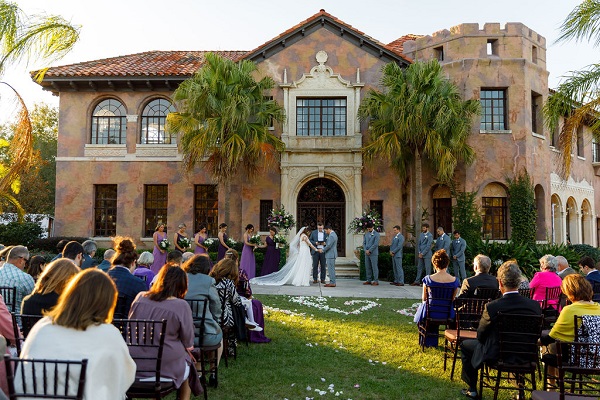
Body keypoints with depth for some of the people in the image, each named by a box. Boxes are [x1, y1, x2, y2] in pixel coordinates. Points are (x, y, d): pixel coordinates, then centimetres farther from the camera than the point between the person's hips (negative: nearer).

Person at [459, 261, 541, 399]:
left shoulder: (491, 307, -25)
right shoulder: (535, 305, -14)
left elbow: (480, 336, -11)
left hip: (495, 356, -4)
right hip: (526, 356, 4)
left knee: (465, 345, 22)